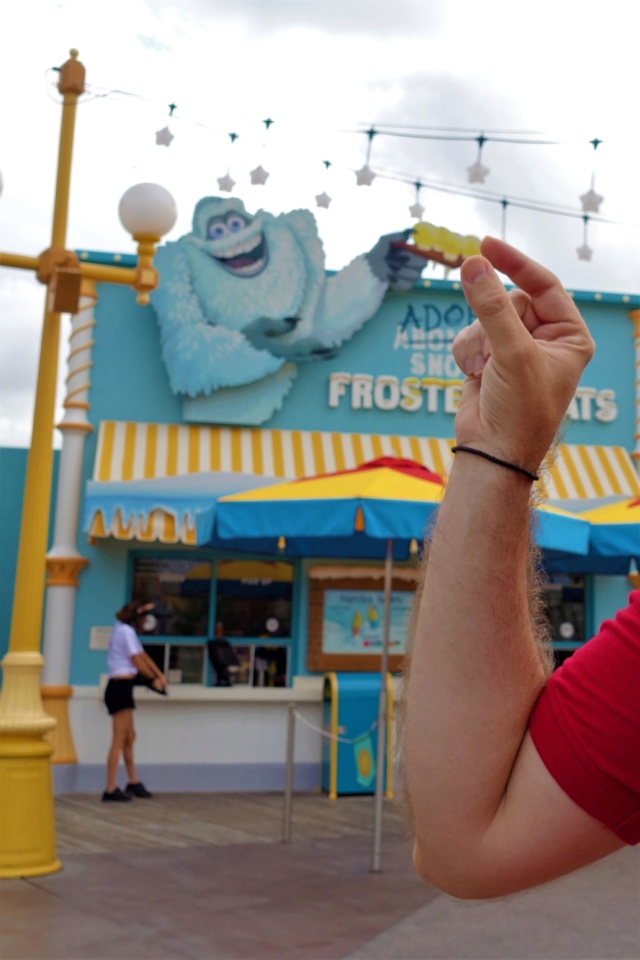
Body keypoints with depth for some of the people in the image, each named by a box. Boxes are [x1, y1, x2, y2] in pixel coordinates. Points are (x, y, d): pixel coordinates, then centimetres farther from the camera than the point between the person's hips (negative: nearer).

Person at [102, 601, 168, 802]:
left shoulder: (121, 628, 19)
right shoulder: (127, 631, -10)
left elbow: (143, 655, 20)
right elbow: (138, 662, -8)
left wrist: (159, 674, 14)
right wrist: (154, 678, 6)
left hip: (119, 688, 10)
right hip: (121, 687, -10)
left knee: (129, 737, 18)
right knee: (119, 740, -9)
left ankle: (133, 783, 29)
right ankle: (111, 790, -9)